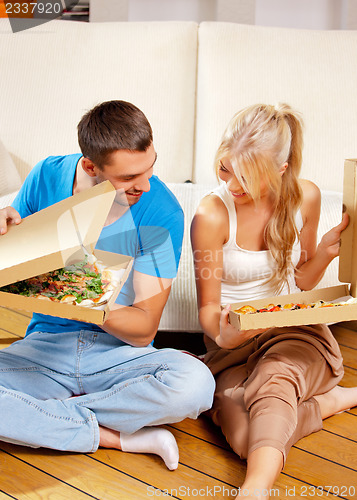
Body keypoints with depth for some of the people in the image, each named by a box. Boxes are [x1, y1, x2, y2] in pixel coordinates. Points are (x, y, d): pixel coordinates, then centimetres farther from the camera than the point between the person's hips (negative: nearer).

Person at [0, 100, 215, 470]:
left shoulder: (160, 211, -13)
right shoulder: (47, 178, -6)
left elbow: (144, 329, -12)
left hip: (120, 352, -1)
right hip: (45, 346, 1)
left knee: (195, 385, -33)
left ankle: (40, 416, -17)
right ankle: (118, 436, -17)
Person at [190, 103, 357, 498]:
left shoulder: (305, 198, -3)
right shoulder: (212, 215, -14)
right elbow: (208, 305, -5)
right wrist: (221, 334, -29)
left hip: (293, 332, 1)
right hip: (235, 344, -1)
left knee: (273, 381, -36)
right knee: (243, 434, -29)